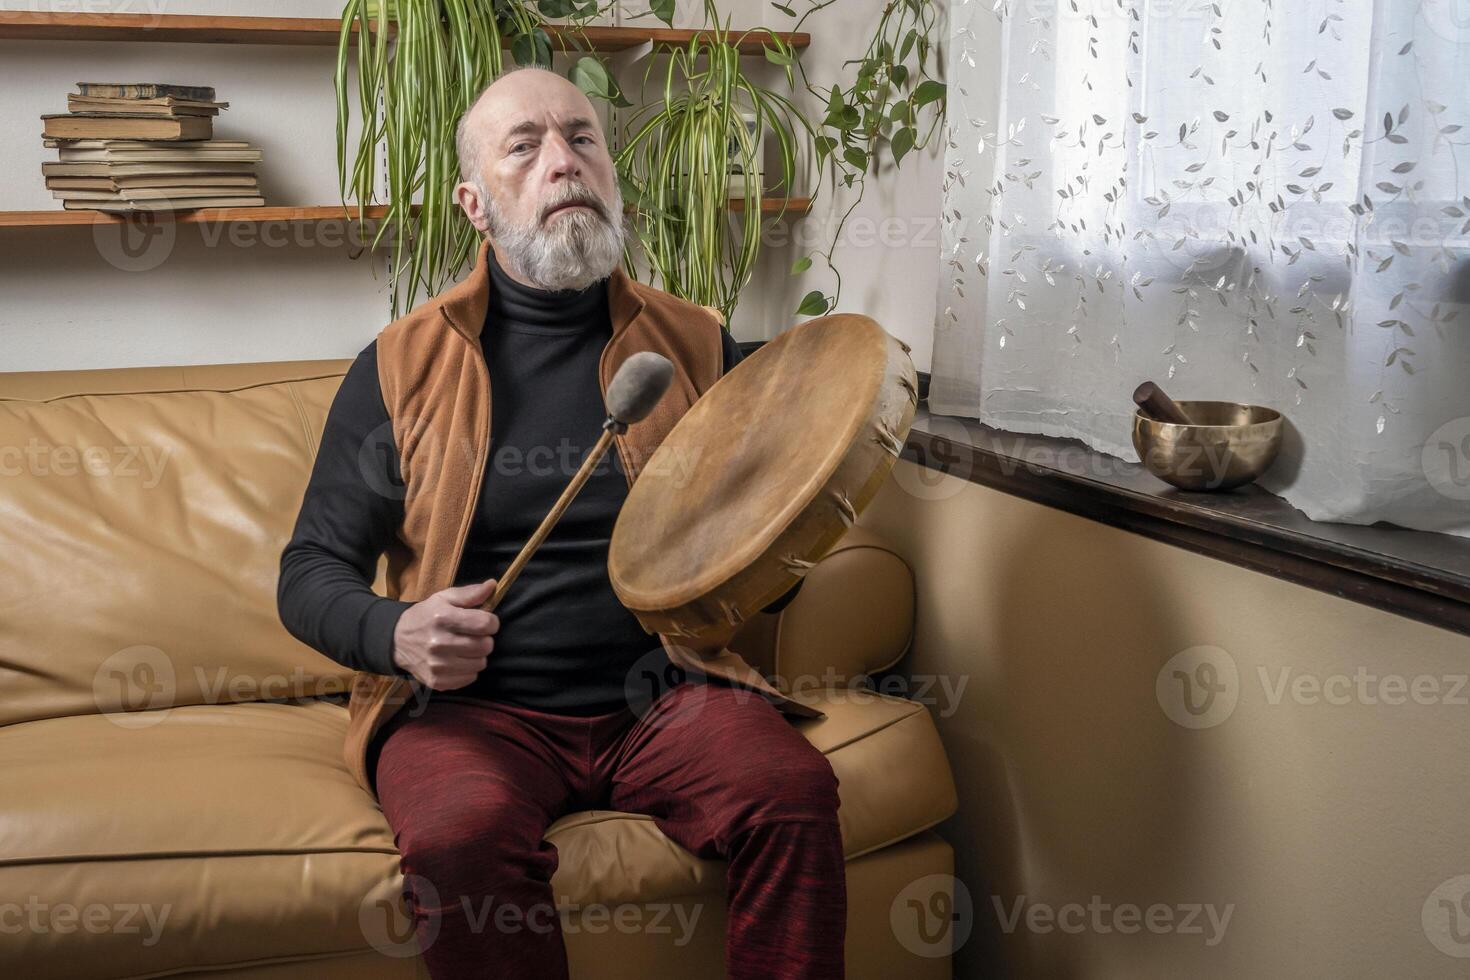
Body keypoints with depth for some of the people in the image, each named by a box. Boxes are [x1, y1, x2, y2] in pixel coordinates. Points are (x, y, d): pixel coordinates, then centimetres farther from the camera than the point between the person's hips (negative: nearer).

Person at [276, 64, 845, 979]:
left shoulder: (695, 343, 9)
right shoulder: (404, 363, 4)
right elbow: (312, 571, 6)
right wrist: (395, 634, -16)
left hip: (663, 691, 2)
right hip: (471, 701, -1)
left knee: (794, 790, -27)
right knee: (463, 835, -32)